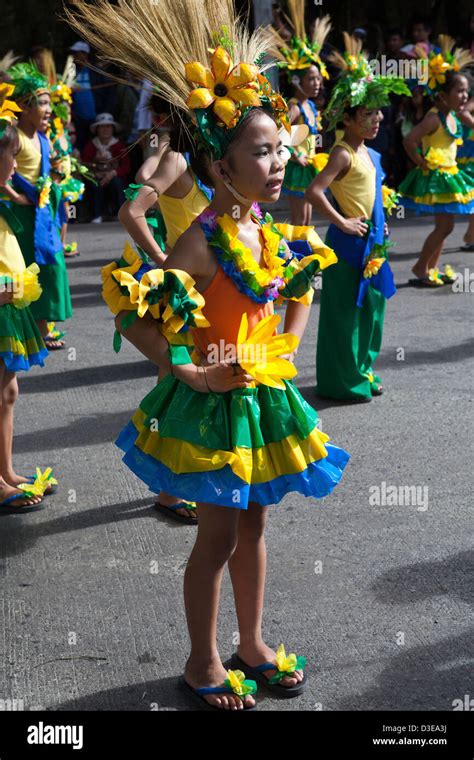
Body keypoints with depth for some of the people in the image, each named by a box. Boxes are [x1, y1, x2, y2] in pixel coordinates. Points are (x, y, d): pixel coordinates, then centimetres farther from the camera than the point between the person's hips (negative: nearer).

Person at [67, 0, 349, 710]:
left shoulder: (267, 232, 3)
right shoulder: (203, 239, -20)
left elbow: (299, 289, 20)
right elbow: (145, 314, -23)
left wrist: (285, 352, 8)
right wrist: (183, 374, -21)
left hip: (263, 394, 7)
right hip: (213, 402, -7)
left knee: (252, 524, 18)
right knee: (219, 536, 5)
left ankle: (252, 646, 36)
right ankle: (203, 665, 24)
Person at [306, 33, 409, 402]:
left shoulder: (370, 154, 11)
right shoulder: (343, 154, -16)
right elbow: (314, 191, -27)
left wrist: (380, 227, 15)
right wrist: (342, 222, -20)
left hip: (373, 241, 9)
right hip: (349, 243, -9)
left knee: (371, 308, 15)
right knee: (345, 311, 0)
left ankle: (362, 371, 28)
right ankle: (342, 381, 10)